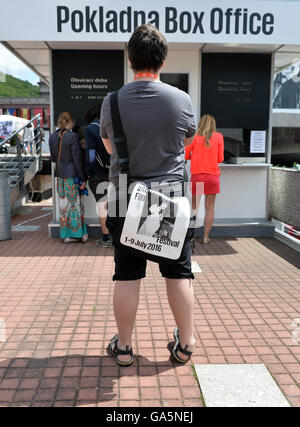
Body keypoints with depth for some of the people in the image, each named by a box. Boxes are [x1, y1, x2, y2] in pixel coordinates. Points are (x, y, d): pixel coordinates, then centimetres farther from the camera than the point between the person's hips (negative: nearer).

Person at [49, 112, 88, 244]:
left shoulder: (53, 137, 5)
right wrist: (83, 178, -10)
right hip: (72, 174, -6)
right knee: (75, 203, 4)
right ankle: (79, 234, 12)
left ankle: (66, 235, 16)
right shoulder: (73, 136, -14)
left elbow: (53, 157, 12)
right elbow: (77, 159, -15)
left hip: (60, 175, 6)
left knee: (64, 204, 11)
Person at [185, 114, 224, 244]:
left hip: (196, 175, 0)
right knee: (210, 208, 6)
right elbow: (220, 159, 3)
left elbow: (185, 155, 0)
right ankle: (206, 237, 8)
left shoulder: (194, 136, 0)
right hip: (212, 175, 0)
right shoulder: (219, 137, 2)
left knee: (194, 207, 10)